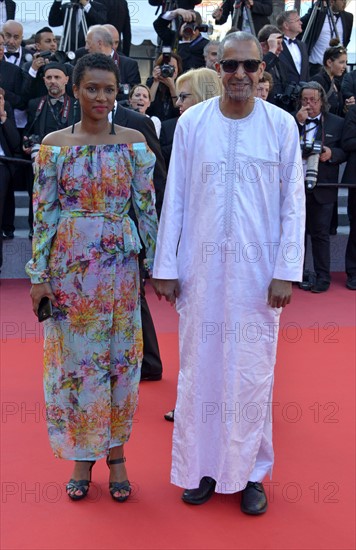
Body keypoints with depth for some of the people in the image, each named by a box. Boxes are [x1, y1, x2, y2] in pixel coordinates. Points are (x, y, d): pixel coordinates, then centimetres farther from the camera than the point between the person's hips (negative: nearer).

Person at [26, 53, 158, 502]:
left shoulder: (134, 142, 2)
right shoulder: (54, 144, 0)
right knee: (75, 357, 7)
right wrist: (39, 274, -3)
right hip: (69, 265, 0)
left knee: (121, 357, 7)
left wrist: (156, 263, 0)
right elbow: (43, 213, 0)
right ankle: (83, 456, 23)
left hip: (120, 265, 1)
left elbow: (147, 207, 2)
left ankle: (116, 454, 24)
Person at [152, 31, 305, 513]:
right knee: (200, 368, 7)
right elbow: (175, 199, 3)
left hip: (258, 270, 0)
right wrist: (165, 268, 1)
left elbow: (293, 204, 0)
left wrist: (286, 272, -6)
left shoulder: (282, 125, 0)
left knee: (253, 371, 6)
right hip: (201, 268, 1)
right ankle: (202, 467, 23)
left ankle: (250, 471, 22)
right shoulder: (191, 122, 2)